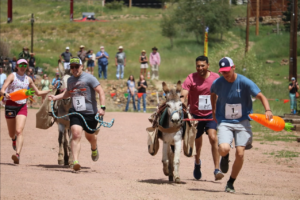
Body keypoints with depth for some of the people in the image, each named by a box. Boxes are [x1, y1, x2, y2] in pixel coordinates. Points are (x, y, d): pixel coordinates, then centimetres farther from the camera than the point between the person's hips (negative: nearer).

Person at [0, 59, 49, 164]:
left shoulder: (28, 79, 12)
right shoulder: (12, 76, 0)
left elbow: (38, 93, 24)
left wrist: (51, 91, 11)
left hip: (22, 106, 1)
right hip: (11, 105, -1)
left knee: (19, 131, -18)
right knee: (11, 133, 11)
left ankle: (17, 154, -30)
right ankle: (14, 140, 49)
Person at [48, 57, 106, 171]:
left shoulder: (89, 78, -9)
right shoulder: (70, 80, 9)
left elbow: (100, 92, -12)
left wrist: (102, 107, -22)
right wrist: (55, 97, 14)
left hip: (90, 113, -3)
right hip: (76, 112, 3)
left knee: (89, 136, 15)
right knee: (76, 134, -18)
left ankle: (94, 149, 52)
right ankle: (75, 162, -25)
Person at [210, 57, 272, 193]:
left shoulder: (245, 82, -11)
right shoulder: (218, 83, -4)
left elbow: (261, 96, -16)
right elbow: (213, 94, 20)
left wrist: (267, 110, -33)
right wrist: (214, 111, 18)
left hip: (242, 122, 0)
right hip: (224, 122, 1)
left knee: (240, 153, -10)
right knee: (224, 149, -23)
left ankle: (231, 183, 11)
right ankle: (225, 157, 17)